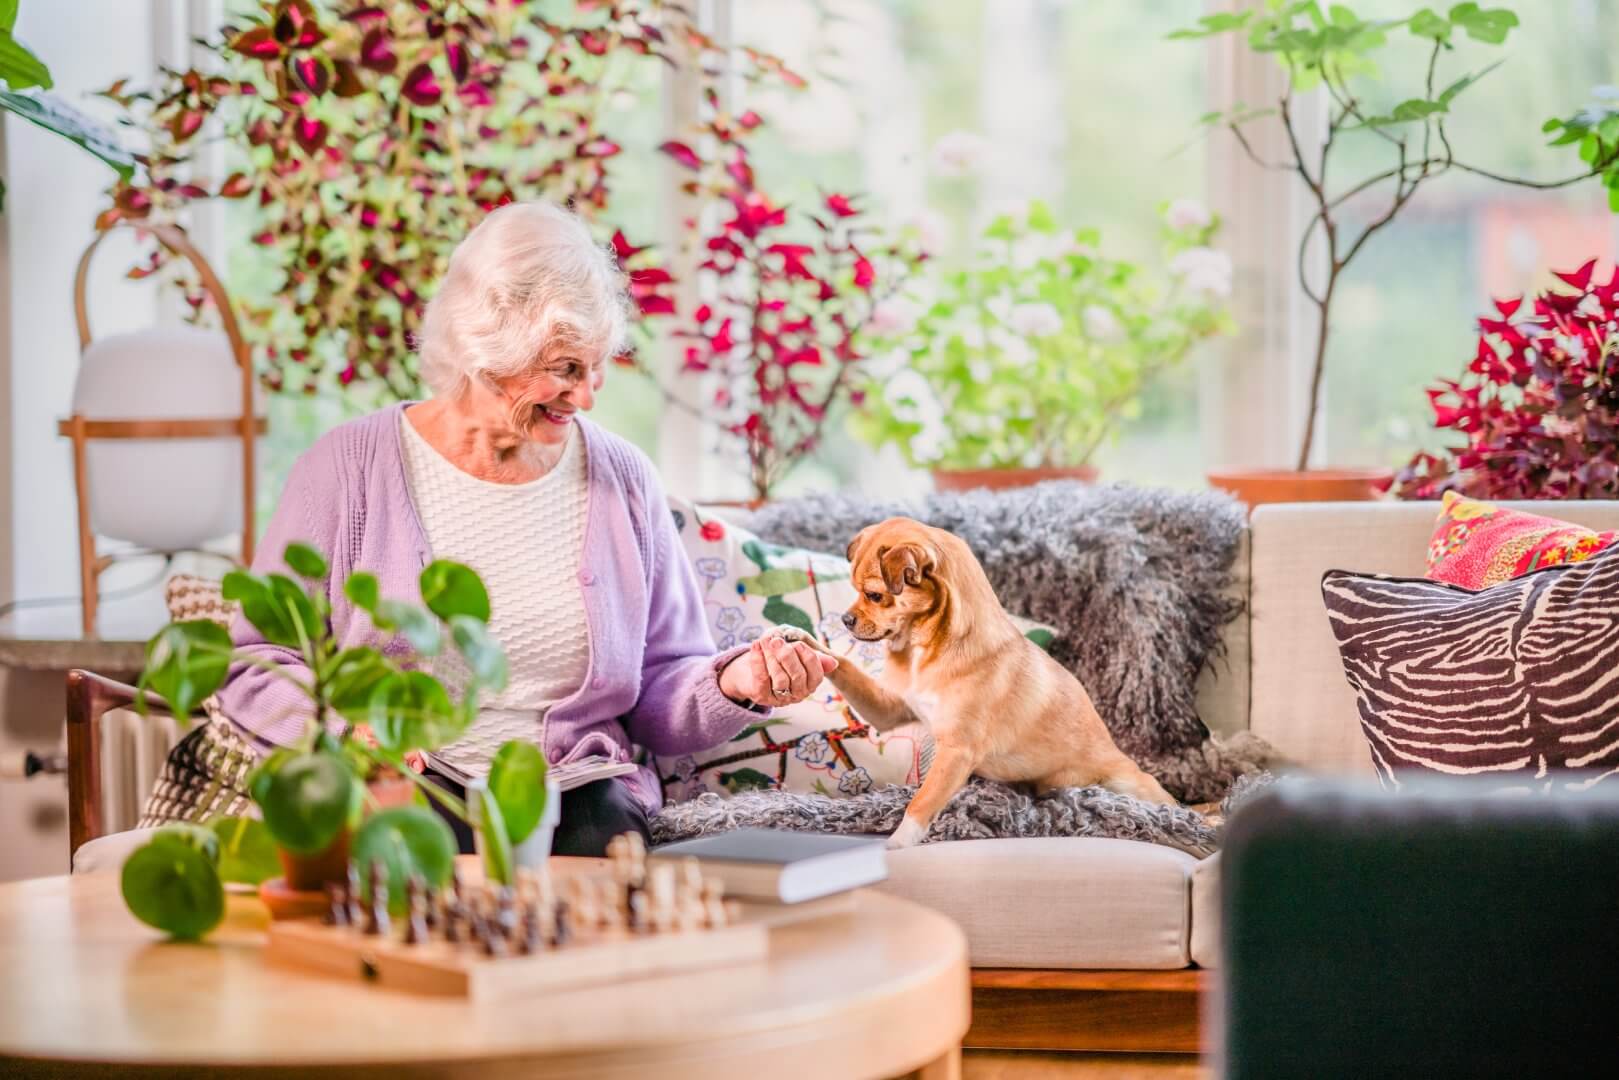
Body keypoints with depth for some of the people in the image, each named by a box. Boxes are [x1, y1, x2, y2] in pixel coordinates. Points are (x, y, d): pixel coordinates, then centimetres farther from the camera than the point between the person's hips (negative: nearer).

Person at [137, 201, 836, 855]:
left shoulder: (621, 480, 11)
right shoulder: (352, 467, 2)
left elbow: (661, 697, 12)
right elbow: (253, 668, 2)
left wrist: (731, 685, -11)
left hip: (576, 792, 3)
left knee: (605, 845, -32)